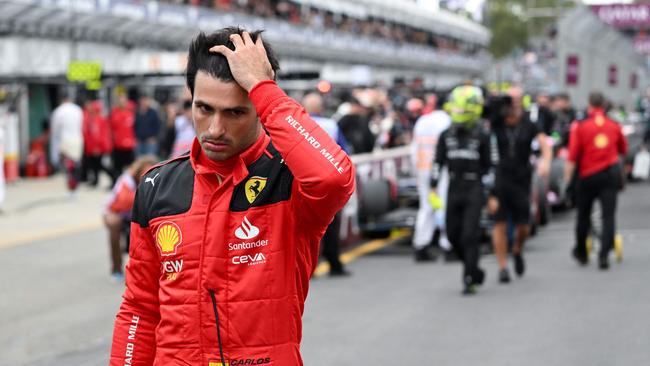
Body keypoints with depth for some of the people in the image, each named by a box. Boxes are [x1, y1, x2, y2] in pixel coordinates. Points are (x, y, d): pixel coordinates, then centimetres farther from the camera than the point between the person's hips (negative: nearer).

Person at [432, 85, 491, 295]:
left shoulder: (481, 137, -1)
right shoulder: (446, 136, 8)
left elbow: (488, 166, 3)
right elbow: (438, 163, 9)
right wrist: (433, 189, 2)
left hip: (474, 190, -4)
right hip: (454, 189, 4)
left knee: (469, 235, -9)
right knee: (453, 234, 6)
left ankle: (469, 279, -4)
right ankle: (474, 269, 26)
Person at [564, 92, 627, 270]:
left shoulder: (580, 126, -6)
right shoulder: (615, 126, 2)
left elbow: (572, 157, -8)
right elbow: (623, 150, 16)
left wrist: (567, 179, -2)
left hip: (588, 176, -1)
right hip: (611, 173, 1)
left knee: (583, 215, 15)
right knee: (609, 215, 0)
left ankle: (581, 252, 30)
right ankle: (604, 255, -10)